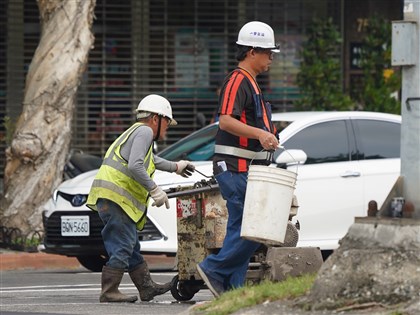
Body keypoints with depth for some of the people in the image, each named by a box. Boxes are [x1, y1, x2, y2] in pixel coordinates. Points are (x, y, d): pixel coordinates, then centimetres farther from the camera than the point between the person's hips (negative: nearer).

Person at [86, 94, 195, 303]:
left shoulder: (137, 132, 28)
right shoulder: (144, 131, -5)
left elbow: (151, 160, 48)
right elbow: (135, 166, -19)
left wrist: (175, 167, 58)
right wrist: (154, 189, -16)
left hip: (111, 199, 11)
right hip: (114, 197, -11)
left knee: (131, 247, 15)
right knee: (122, 247, -12)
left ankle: (147, 287, 21)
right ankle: (109, 292, -13)